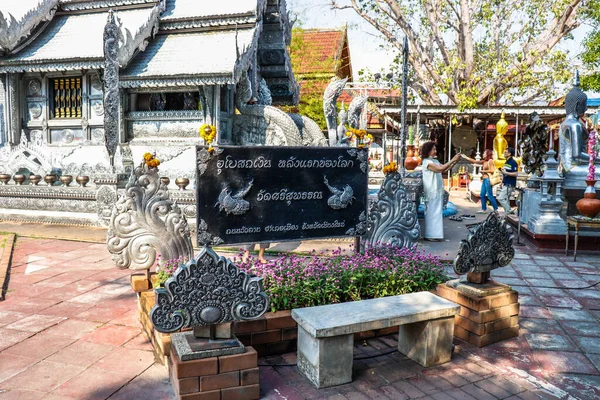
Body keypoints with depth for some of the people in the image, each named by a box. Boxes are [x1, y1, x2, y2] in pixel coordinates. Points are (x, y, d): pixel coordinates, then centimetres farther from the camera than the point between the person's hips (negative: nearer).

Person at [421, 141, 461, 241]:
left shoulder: (435, 161, 14)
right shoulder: (427, 162, -13)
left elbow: (445, 169, 10)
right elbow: (440, 169, -22)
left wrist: (455, 161, 0)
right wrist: (453, 160, -19)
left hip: (437, 191, 9)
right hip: (432, 192, -9)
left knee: (436, 213, 11)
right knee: (432, 213, -5)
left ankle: (434, 234, 18)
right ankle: (430, 235, 0)